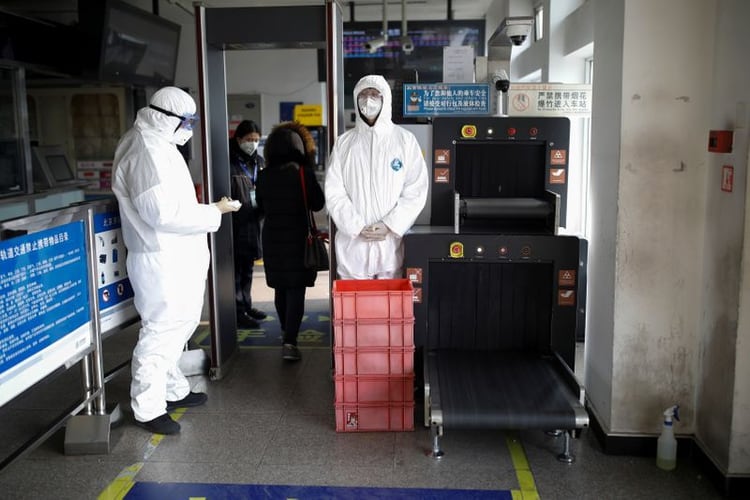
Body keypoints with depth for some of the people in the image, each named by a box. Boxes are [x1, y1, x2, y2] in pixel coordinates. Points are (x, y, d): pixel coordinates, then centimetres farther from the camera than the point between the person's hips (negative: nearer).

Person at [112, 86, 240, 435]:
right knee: (161, 331, -3)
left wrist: (203, 207, 10)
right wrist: (213, 212, -16)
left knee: (180, 324, 19)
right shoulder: (147, 153, -18)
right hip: (162, 260, -11)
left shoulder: (159, 145, 15)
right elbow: (164, 214, -25)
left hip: (178, 257, 11)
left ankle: (173, 390, 35)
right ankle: (148, 409, 10)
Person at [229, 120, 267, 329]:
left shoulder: (259, 162, 11)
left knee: (247, 268, 17)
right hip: (235, 224, -7)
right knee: (237, 269, 0)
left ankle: (246, 306, 28)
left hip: (254, 223, 7)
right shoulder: (230, 163, -10)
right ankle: (239, 312, 7)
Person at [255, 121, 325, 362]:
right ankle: (289, 342, -11)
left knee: (280, 290, 18)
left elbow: (261, 206, 11)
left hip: (272, 239, 4)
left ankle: (287, 333, 35)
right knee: (296, 291, -2)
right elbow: (318, 204, -3)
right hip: (298, 238, -4)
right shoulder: (304, 173, -11)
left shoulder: (264, 176, -1)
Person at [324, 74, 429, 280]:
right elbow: (334, 192, 2)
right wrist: (357, 228, -9)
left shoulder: (405, 140, 3)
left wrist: (389, 226, -10)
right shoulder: (344, 142, 7)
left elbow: (416, 190, -1)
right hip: (353, 241, 1)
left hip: (391, 241, -1)